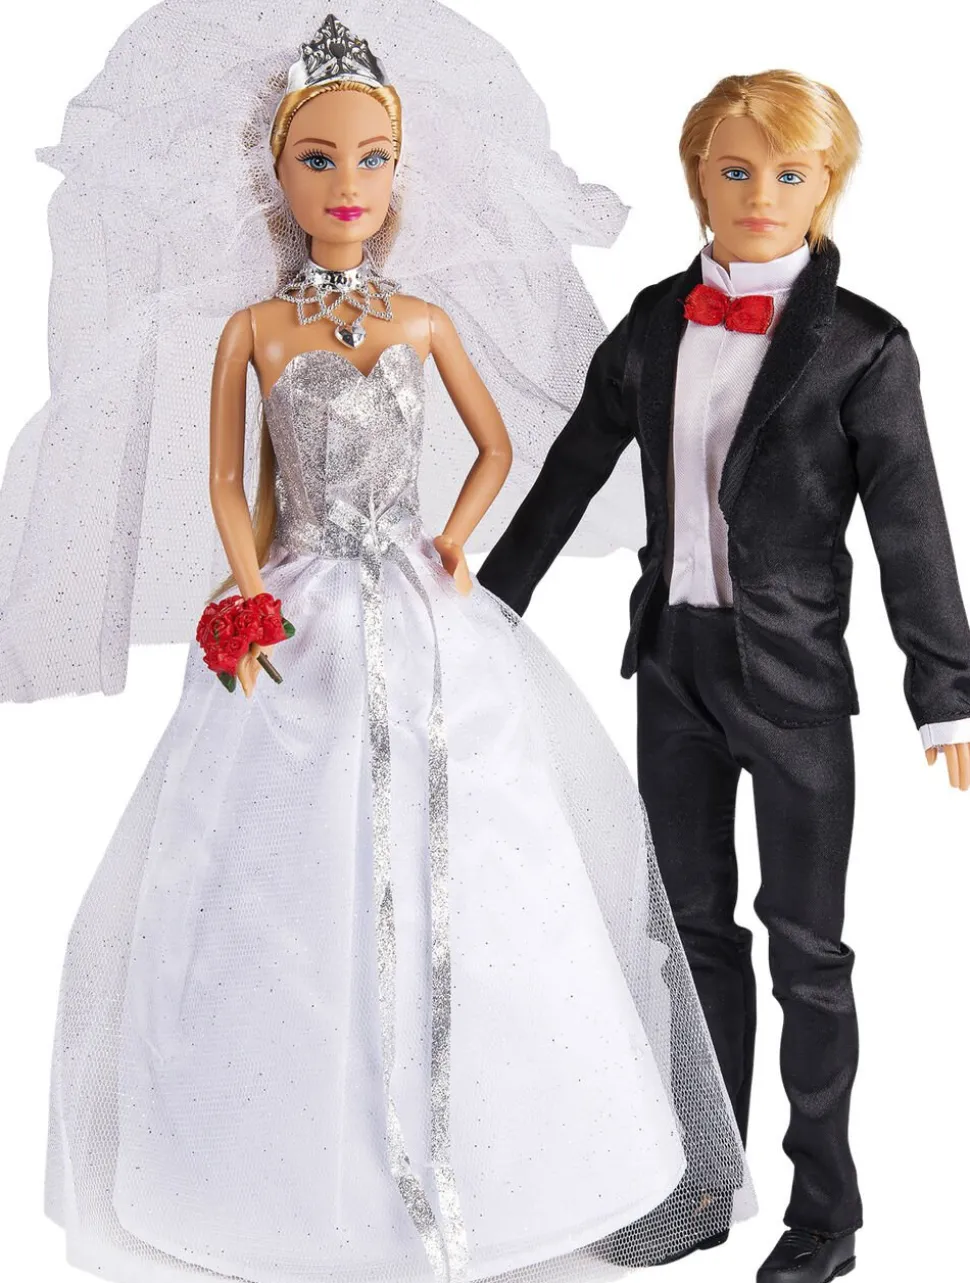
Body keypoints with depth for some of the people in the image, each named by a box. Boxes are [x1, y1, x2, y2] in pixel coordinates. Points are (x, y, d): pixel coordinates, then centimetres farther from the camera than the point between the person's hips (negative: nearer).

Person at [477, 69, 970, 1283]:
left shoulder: (861, 346, -10)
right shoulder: (656, 320, 4)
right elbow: (571, 469, 11)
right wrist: (492, 601, 15)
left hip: (793, 671, -5)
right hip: (673, 657, 5)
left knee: (804, 944, 6)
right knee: (696, 920, 16)